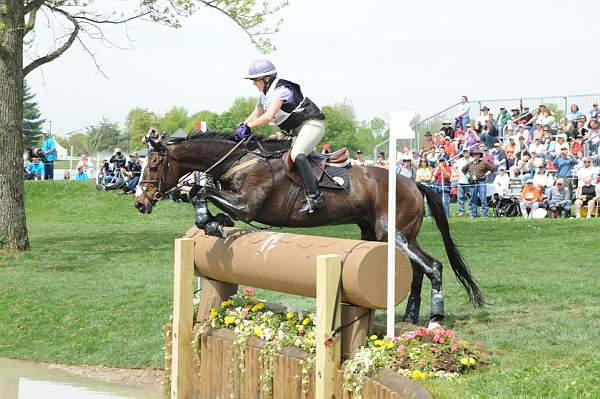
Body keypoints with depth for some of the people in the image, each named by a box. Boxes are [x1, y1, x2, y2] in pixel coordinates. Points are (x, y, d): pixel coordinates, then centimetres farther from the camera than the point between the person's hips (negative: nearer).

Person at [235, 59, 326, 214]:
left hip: (312, 124, -11)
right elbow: (256, 115, 18)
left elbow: (268, 117, -32)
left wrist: (247, 127, -32)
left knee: (296, 154, -29)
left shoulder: (281, 89, -22)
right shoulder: (264, 94, 10)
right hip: (296, 130, 11)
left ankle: (314, 198, -35)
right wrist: (241, 126, 1)